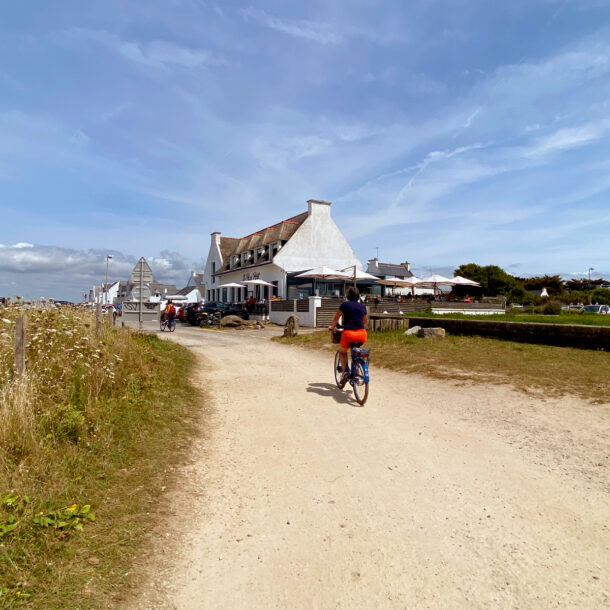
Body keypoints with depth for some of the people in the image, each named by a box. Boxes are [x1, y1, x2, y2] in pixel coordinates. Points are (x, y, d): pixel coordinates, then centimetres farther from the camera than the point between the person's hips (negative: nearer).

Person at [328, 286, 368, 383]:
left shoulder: (345, 304, 4)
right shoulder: (362, 306, 14)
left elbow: (336, 318, 11)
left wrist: (332, 327, 29)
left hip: (348, 333, -3)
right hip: (362, 334, 3)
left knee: (342, 352, 23)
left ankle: (344, 371, 3)